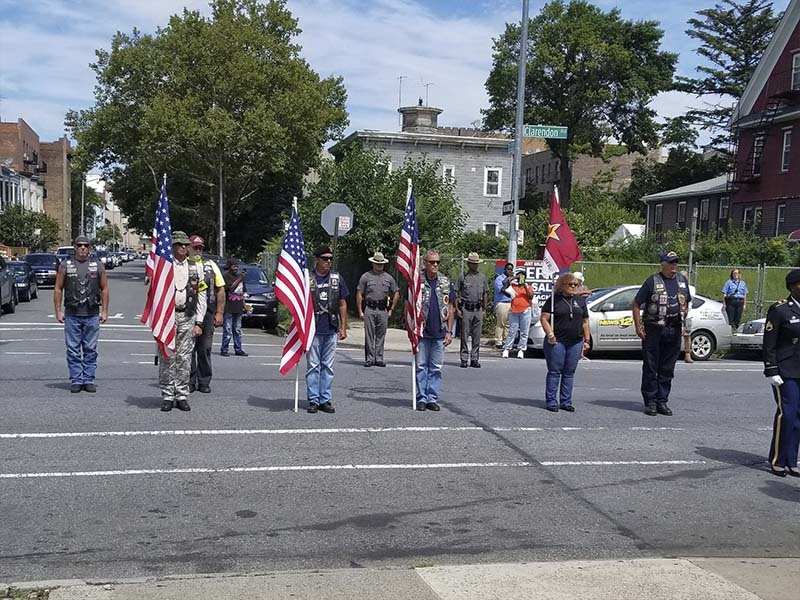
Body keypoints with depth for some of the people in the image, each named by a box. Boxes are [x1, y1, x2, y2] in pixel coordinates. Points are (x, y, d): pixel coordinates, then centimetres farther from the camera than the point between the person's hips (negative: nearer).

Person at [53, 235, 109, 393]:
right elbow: (58, 289, 7)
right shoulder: (65, 265, 6)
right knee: (73, 350, 2)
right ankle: (76, 380, 9)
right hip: (71, 315, 0)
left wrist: (104, 311, 3)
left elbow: (104, 289, 9)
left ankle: (88, 380, 12)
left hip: (92, 315, 0)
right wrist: (58, 311, 1)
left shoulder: (98, 265, 7)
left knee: (90, 350, 4)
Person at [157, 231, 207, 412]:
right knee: (167, 357, -1)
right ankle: (167, 396, 6)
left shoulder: (196, 267, 10)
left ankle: (182, 396, 11)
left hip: (188, 317, 2)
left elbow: (201, 296, 9)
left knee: (185, 358, 3)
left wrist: (198, 322, 3)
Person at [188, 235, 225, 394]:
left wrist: (219, 312, 3)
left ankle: (204, 382, 12)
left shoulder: (211, 265, 13)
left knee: (205, 348, 5)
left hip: (207, 313, 2)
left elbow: (220, 290, 12)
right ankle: (189, 381, 10)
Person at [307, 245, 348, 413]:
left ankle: (325, 400, 14)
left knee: (328, 366, 7)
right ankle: (313, 400, 8)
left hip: (331, 330, 3)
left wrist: (343, 327, 8)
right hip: (313, 330, -3)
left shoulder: (337, 278, 9)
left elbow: (342, 304, 12)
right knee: (313, 366, 1)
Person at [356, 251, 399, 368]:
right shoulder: (366, 277, 3)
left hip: (383, 310, 2)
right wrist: (360, 311, -2)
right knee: (369, 335, -2)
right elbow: (359, 294, 3)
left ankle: (379, 359, 10)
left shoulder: (389, 278, 11)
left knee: (381, 336, 5)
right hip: (369, 310, -2)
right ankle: (369, 359, 2)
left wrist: (391, 309, 12)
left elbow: (396, 294, 19)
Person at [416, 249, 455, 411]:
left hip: (440, 334, 2)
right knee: (421, 366, 1)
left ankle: (433, 398, 12)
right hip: (422, 332, -2)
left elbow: (450, 308, 11)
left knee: (436, 368, 6)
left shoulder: (446, 282, 8)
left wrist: (449, 331, 4)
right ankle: (421, 398, 8)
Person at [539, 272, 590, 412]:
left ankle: (566, 402, 14)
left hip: (576, 342, 4)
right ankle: (551, 402, 4)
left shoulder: (580, 300, 15)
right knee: (554, 371, -2)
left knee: (569, 373, 7)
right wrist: (550, 334, -15)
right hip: (557, 341, -4)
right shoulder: (554, 299, 1)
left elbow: (585, 322, 17)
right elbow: (544, 318, -3)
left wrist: (586, 340, 12)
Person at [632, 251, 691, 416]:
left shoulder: (682, 281, 11)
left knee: (667, 369, 8)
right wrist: (638, 327, -9)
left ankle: (662, 402, 16)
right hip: (653, 330, -5)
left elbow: (686, 303, 24)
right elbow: (636, 305, -3)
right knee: (650, 368, -1)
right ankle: (650, 402, 6)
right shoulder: (652, 281, -5)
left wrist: (683, 323, 14)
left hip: (674, 331, 5)